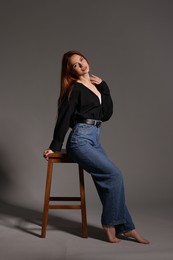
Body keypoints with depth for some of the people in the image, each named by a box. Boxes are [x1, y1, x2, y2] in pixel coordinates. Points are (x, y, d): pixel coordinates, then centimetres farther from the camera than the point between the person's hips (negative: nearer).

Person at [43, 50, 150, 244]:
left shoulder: (96, 85, 16)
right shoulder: (75, 89, -5)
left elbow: (107, 114, 9)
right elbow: (63, 119, -5)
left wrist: (103, 87, 5)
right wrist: (54, 147, -4)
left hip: (94, 140, 7)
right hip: (80, 140, -7)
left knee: (107, 181, 1)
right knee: (115, 175, -14)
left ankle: (125, 227, 7)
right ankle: (110, 224, -1)